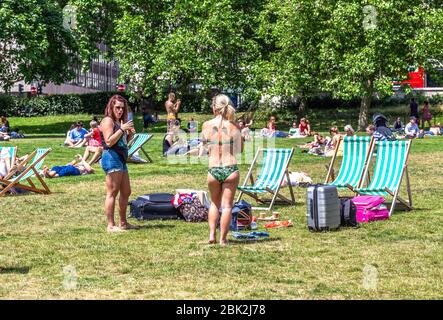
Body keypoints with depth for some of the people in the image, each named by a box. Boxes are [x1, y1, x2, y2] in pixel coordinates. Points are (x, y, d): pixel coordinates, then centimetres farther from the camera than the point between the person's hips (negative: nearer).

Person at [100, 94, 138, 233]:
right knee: (112, 193, -12)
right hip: (111, 158, -10)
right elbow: (109, 141, -17)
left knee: (126, 192, 14)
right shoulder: (108, 120, -7)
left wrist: (130, 134, 8)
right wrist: (122, 129, -19)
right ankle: (111, 225, -12)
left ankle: (123, 223, 23)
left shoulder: (120, 121, 22)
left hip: (121, 159, 10)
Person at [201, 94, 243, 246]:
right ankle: (223, 238, 9)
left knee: (215, 203, 23)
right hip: (231, 169, -1)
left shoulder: (207, 125, -2)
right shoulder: (234, 126, -3)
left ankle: (212, 235, 15)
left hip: (213, 169, 1)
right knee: (227, 205, 8)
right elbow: (240, 149, 5)